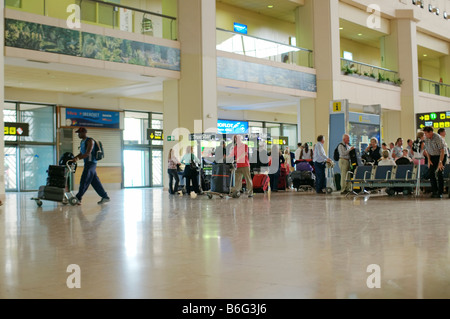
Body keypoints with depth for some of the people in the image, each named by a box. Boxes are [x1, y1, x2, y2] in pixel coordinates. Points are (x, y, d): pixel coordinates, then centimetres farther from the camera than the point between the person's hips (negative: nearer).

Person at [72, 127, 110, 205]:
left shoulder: (90, 141, -12)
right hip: (87, 163, 10)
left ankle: (78, 198, -6)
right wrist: (74, 158, 7)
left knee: (84, 181, -9)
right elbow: (81, 153, 22)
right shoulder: (82, 142, 18)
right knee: (95, 181, 9)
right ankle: (105, 197, 12)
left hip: (91, 163, -10)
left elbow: (88, 153, -20)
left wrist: (78, 159, -24)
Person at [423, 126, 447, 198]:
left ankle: (440, 192, -6)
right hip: (432, 156, 6)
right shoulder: (426, 139, -1)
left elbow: (442, 150, -23)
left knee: (439, 173, -10)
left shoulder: (438, 138, -22)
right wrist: (429, 160, 1)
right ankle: (434, 191, 7)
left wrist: (440, 162, -27)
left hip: (441, 156, -6)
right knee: (431, 172, -1)